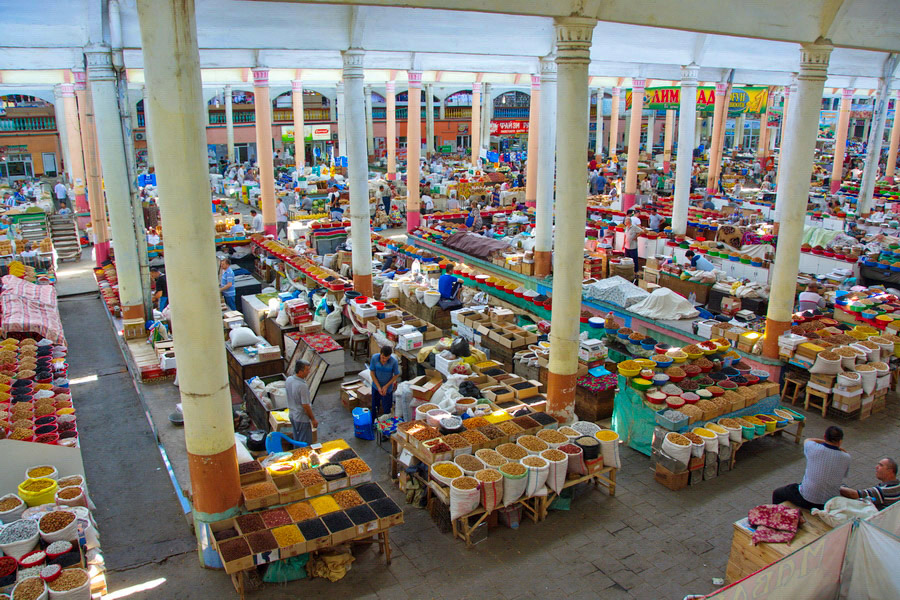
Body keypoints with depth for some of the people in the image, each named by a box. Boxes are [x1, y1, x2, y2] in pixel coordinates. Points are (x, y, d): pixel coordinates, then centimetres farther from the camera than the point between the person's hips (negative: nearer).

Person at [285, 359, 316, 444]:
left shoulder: (288, 380, -5)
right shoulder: (302, 386, -29)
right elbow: (305, 406, -24)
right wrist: (313, 419, -13)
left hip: (292, 415, 8)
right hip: (302, 418, -8)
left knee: (296, 440, 24)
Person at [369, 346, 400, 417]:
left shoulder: (394, 361, -24)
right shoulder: (374, 358, -20)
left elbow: (396, 375, -11)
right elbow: (372, 373, -10)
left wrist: (386, 386, -13)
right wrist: (378, 387, -14)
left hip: (387, 388, -2)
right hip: (376, 386, 2)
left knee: (387, 408, 7)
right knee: (375, 405, 19)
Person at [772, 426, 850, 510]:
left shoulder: (813, 448, -17)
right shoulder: (846, 458, -13)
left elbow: (807, 440, 9)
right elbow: (845, 474, 10)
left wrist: (826, 442, 8)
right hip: (830, 504, 3)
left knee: (777, 494, 21)